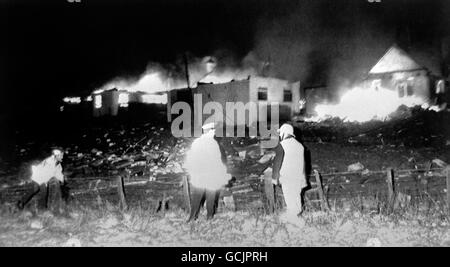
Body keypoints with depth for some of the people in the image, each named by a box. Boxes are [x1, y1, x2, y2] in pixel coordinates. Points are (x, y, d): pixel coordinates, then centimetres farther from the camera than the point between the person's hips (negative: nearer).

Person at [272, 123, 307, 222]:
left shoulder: (281, 146, -15)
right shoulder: (299, 145, 5)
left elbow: (277, 162, -13)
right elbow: (302, 163, 10)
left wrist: (275, 177, -5)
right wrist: (303, 177, 18)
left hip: (287, 176, -6)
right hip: (298, 176, 6)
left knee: (289, 196, 7)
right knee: (296, 194, 21)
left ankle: (291, 214, 18)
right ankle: (298, 210, 36)